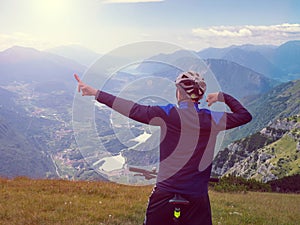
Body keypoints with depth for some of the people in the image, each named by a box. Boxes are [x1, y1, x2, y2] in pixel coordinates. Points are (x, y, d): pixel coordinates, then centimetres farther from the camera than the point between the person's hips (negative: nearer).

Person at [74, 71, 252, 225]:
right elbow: (245, 115, 12)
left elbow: (134, 110, -9)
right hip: (198, 196, 1)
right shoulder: (212, 119, -3)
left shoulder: (168, 114, -9)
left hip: (165, 192, -1)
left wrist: (96, 93, -4)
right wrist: (222, 96, 21)